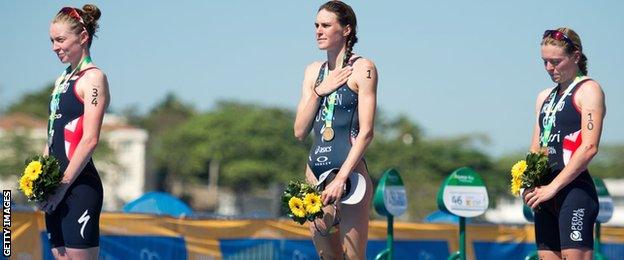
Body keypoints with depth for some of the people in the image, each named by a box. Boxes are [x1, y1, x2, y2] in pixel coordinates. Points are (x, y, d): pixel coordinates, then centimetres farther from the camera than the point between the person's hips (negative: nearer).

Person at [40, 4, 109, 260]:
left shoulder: (93, 78, -6)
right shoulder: (62, 80, 18)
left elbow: (90, 140, -15)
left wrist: (63, 186, -16)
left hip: (79, 187, -8)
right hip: (57, 190, 8)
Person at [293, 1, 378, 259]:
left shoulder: (362, 69, -4)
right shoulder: (314, 71, 15)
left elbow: (366, 132, -11)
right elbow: (300, 131, 10)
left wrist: (341, 179, -18)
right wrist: (319, 91, -3)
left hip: (348, 173, -6)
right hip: (315, 172, 6)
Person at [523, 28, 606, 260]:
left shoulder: (588, 90, -3)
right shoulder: (545, 97, 21)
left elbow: (589, 147, -14)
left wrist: (553, 187, -17)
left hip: (574, 190, -8)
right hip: (547, 195, 8)